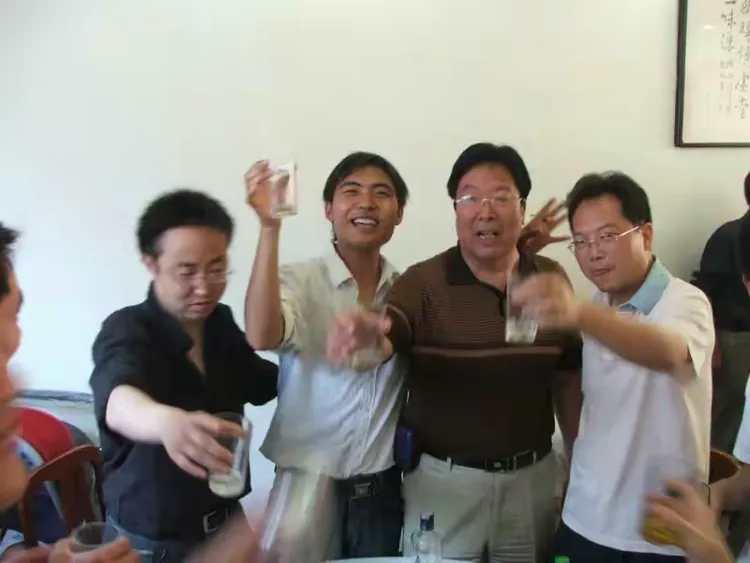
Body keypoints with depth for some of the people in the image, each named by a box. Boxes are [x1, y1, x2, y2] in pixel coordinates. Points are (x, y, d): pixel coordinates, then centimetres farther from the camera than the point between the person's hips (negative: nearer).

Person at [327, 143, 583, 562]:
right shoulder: (422, 283, -11)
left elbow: (568, 376, 5)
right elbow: (384, 344, -26)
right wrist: (364, 338, -50)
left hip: (533, 477, 3)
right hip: (444, 479, -3)